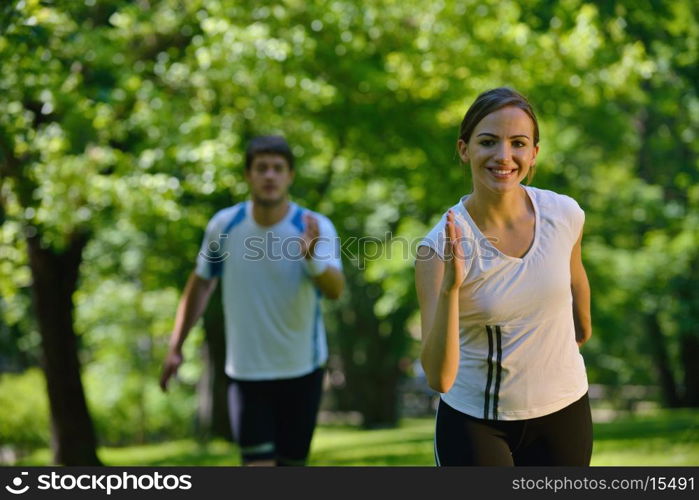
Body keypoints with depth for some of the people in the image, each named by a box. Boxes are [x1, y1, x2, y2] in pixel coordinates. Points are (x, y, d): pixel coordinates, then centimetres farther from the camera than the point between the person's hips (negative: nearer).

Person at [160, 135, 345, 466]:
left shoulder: (316, 228, -14)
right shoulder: (224, 226, -7)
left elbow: (335, 290, -30)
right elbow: (200, 284, 9)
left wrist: (312, 257, -51)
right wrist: (176, 347, 8)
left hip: (301, 372, 0)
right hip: (246, 373, 0)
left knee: (292, 463, 10)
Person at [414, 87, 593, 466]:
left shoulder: (565, 215, -11)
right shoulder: (440, 246, -20)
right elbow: (439, 378, -26)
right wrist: (450, 288, -38)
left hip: (563, 411, 3)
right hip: (474, 423, -3)